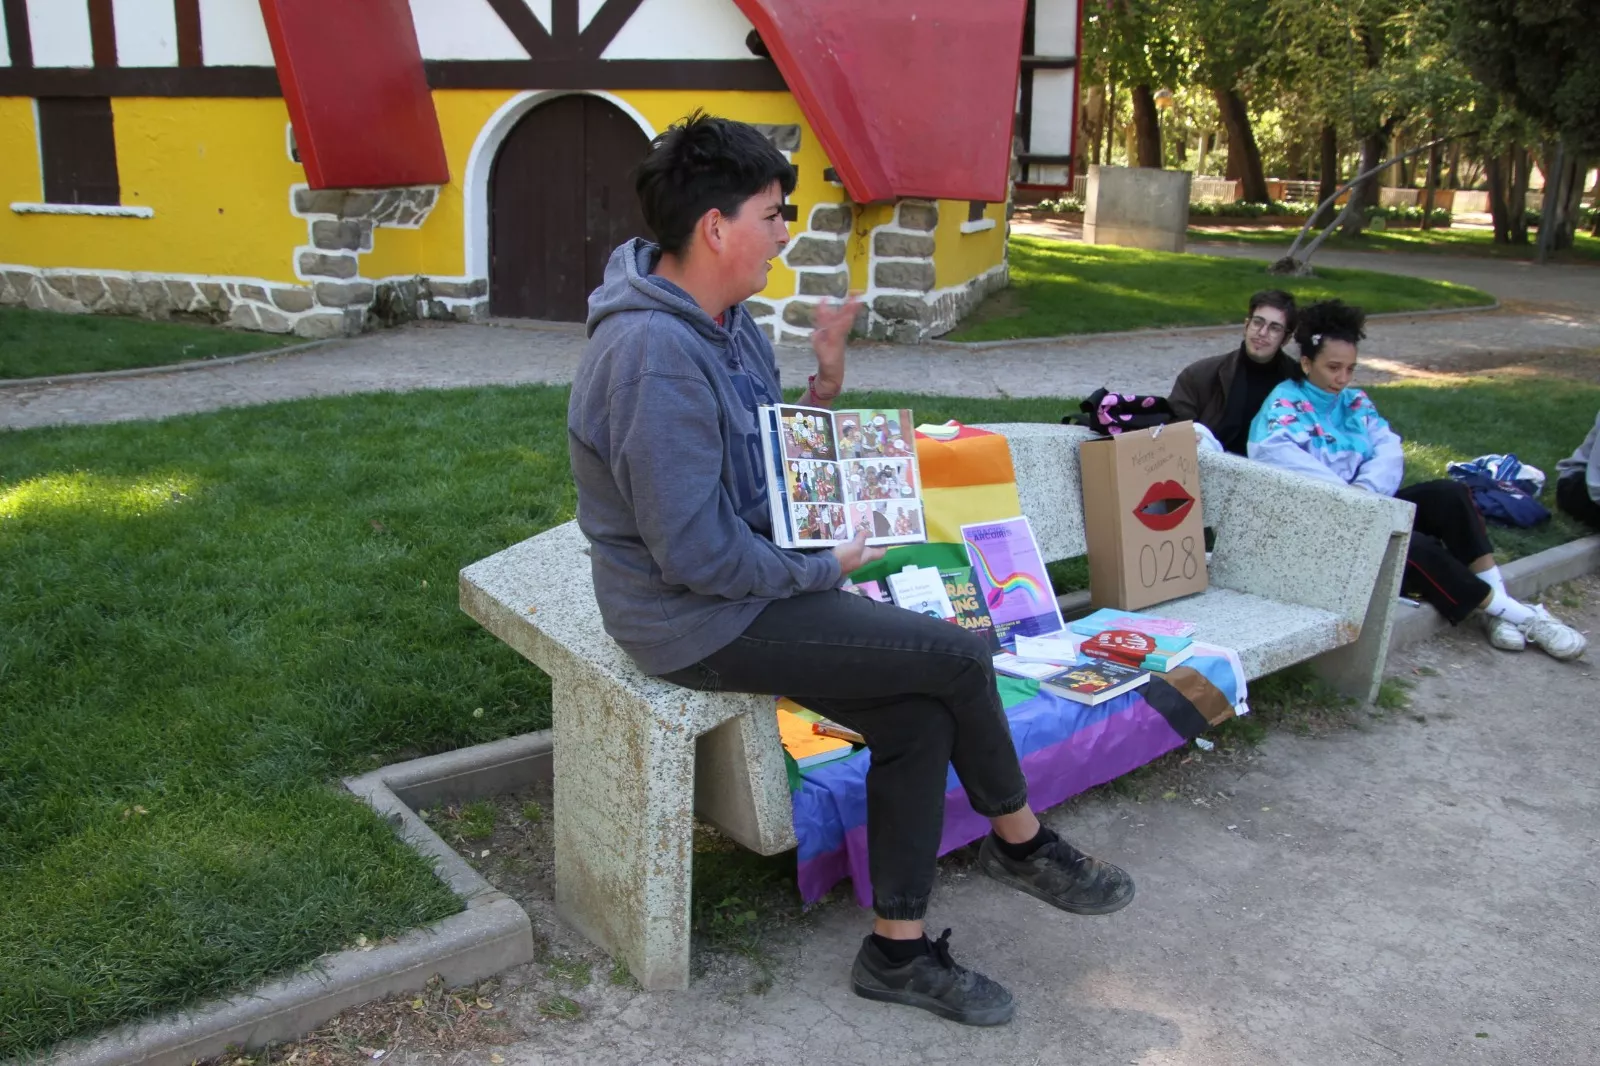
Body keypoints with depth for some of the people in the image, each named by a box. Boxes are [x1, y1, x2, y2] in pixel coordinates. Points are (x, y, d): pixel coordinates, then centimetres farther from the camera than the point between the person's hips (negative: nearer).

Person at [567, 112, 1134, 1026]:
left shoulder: (729, 321, 7)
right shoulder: (655, 354, -25)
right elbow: (694, 549, -27)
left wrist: (826, 386, -1)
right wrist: (824, 569, -13)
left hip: (756, 583, 9)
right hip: (699, 620, -9)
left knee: (919, 715, -1)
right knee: (961, 656, -9)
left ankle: (898, 950, 12)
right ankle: (1021, 842, 18)